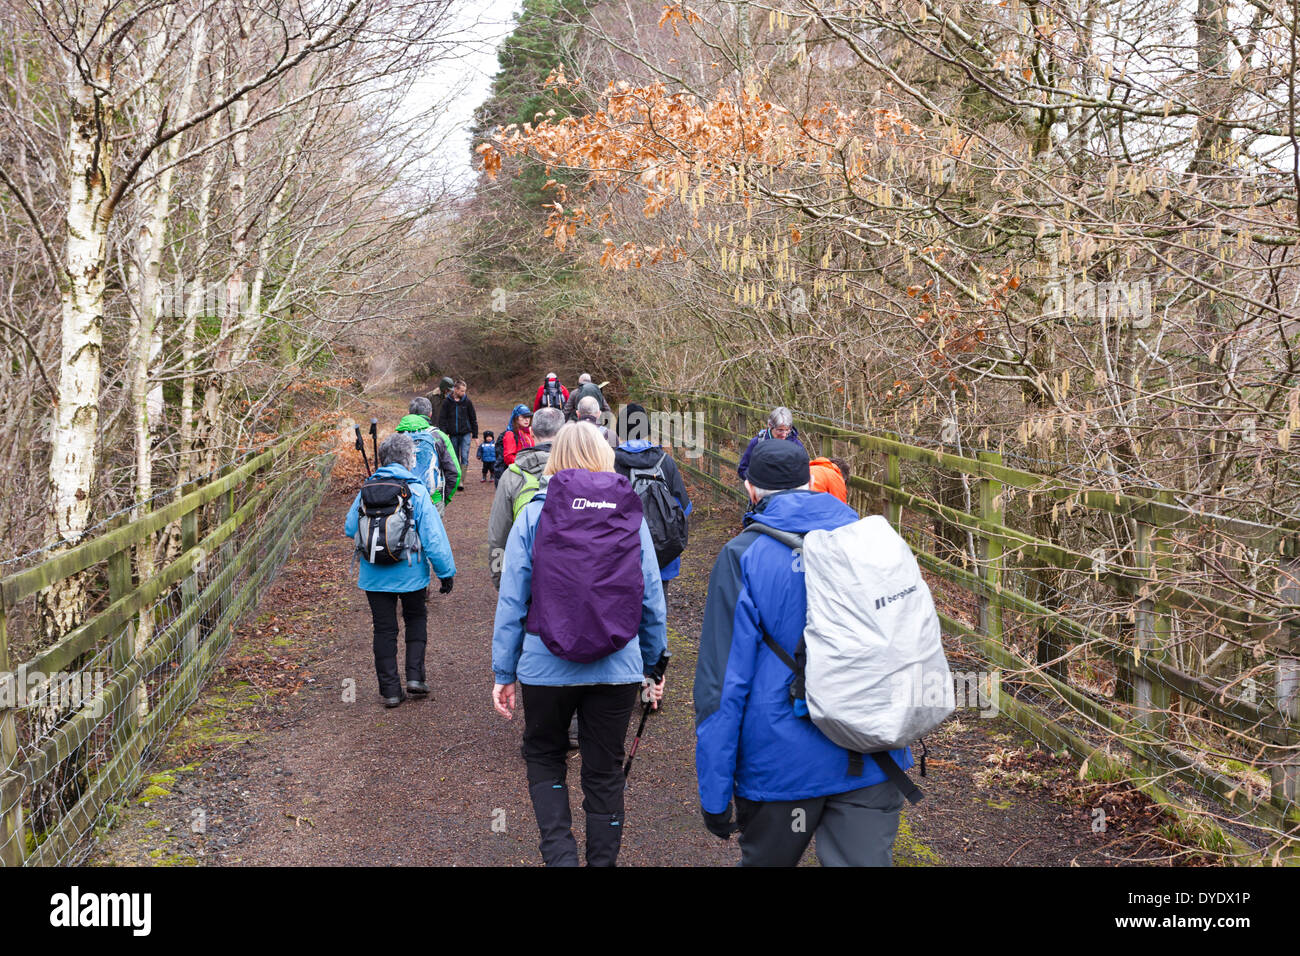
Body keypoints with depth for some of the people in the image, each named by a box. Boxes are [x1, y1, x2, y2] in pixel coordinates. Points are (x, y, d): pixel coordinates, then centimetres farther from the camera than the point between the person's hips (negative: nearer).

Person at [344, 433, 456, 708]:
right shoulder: (416, 490, -12)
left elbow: (350, 528, 7)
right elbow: (433, 536, -13)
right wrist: (446, 571, -6)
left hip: (374, 575, 2)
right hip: (410, 572, -2)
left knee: (384, 629, 10)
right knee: (416, 619, 20)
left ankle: (390, 690, 13)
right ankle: (415, 677, 11)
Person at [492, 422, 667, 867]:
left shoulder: (533, 514, -5)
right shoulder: (631, 515, 0)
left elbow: (511, 601, -5)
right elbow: (652, 600, 2)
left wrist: (503, 672, 2)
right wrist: (653, 664, 13)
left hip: (547, 667, -1)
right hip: (618, 668, 1)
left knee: (543, 757, 20)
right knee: (605, 772, 15)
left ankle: (559, 852, 4)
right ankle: (602, 859, 23)